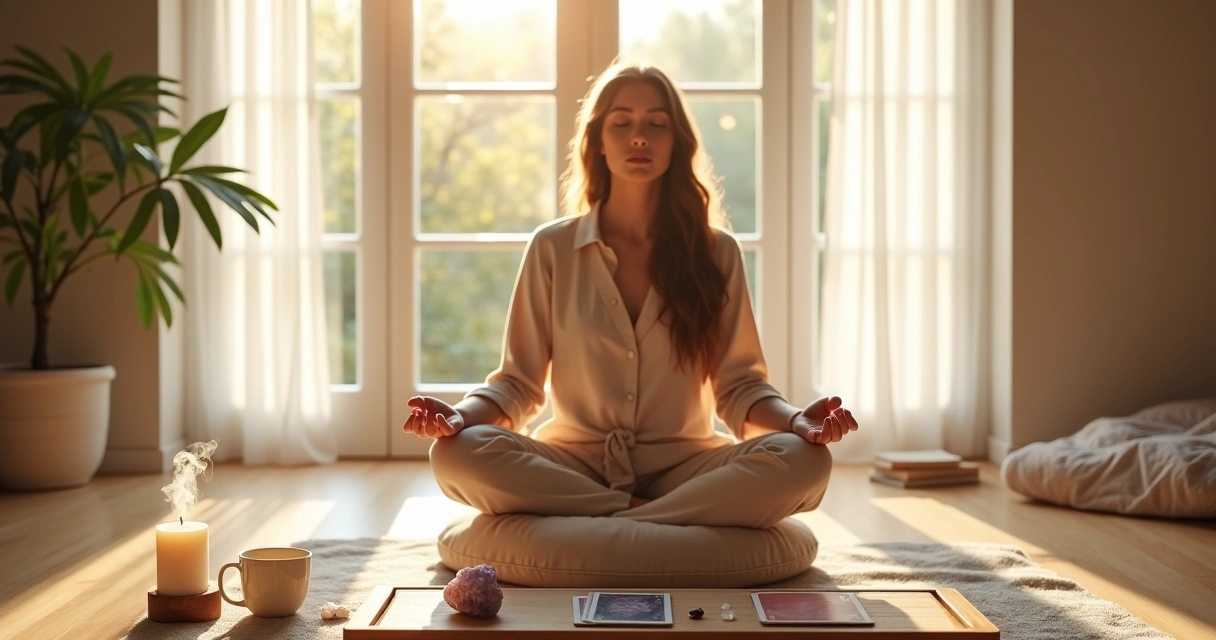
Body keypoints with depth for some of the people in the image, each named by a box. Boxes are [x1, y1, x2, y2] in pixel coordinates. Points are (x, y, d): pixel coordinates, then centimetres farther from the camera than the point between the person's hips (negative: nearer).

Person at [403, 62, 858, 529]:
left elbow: (739, 386, 4)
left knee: (803, 461, -30)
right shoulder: (551, 248, 4)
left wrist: (797, 419, -18)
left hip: (681, 467, 0)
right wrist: (460, 415, -18)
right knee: (457, 454, -31)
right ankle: (661, 520, -22)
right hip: (572, 464, 0)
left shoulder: (716, 252, 5)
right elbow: (517, 383, 4)